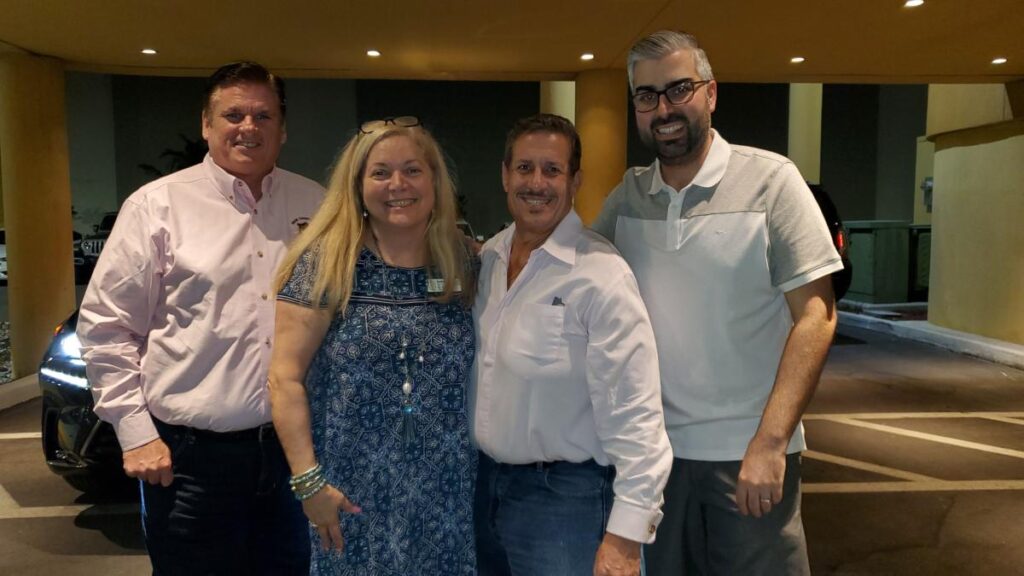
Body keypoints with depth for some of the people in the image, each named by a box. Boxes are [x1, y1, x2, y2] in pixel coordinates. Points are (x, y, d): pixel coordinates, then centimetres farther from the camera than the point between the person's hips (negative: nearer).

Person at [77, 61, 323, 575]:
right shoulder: (157, 205, -2)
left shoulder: (316, 206, 6)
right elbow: (105, 326, -1)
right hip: (194, 454, -2)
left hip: (296, 449, 3)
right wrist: (135, 431, -6)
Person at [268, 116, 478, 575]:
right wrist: (308, 481, -14)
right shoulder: (328, 261, -10)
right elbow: (285, 378, -10)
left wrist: (480, 466, 4)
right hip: (353, 494, -3)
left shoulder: (460, 261, 1)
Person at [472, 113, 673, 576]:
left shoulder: (601, 275, -19)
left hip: (565, 493, -6)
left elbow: (634, 415, -20)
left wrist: (625, 537, -21)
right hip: (486, 481, 7)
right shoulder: (489, 258, 3)